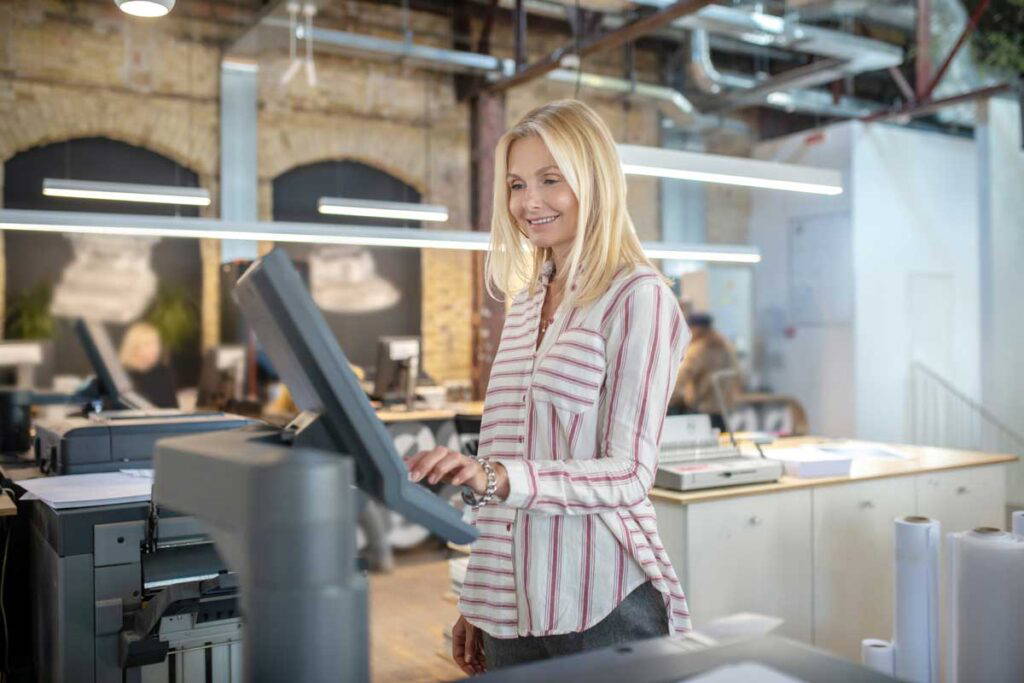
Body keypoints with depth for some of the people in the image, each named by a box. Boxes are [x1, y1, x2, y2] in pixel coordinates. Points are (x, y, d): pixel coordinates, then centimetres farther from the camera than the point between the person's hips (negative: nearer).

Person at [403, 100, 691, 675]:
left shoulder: (637, 297, -9)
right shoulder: (524, 304, 11)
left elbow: (629, 474, -15)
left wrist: (497, 477, -29)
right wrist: (476, 605, 14)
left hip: (603, 610, -6)